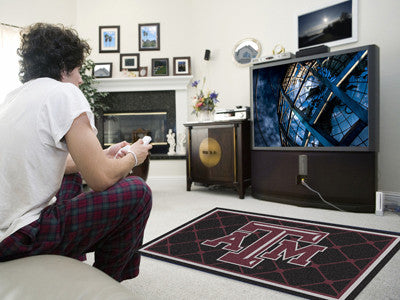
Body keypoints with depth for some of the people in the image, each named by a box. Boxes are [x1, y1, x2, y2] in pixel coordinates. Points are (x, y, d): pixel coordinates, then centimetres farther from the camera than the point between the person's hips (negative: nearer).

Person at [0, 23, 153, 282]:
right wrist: (132, 157, 3)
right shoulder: (64, 93, -14)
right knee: (137, 192, -5)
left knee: (72, 175, 31)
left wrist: (103, 156, 24)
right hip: (21, 238, -9)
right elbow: (102, 180, -17)